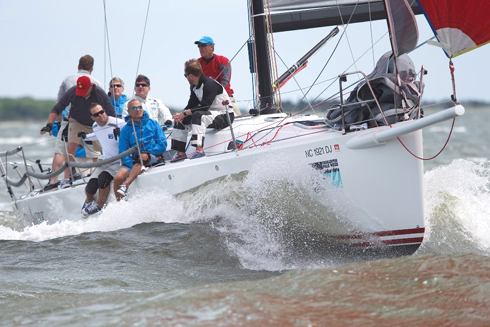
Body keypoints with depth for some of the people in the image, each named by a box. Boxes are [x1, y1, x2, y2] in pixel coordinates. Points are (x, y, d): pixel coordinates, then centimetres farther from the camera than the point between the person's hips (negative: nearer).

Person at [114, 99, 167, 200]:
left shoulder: (153, 124, 9)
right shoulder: (126, 129, 9)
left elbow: (163, 144, 3)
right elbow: (123, 152, 4)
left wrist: (147, 154, -9)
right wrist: (133, 165, -14)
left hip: (153, 158, -2)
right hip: (133, 161, 2)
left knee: (143, 158, -39)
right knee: (117, 178, -24)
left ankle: (126, 185, -46)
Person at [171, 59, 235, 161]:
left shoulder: (210, 84, -22)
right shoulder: (194, 87, 7)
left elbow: (204, 107, -28)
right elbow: (191, 105, 7)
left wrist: (184, 113, -23)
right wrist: (181, 115, -14)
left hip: (225, 116, -10)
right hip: (211, 114, 10)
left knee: (198, 115, -35)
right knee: (182, 120, 2)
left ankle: (199, 150, -42)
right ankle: (180, 153, 1)